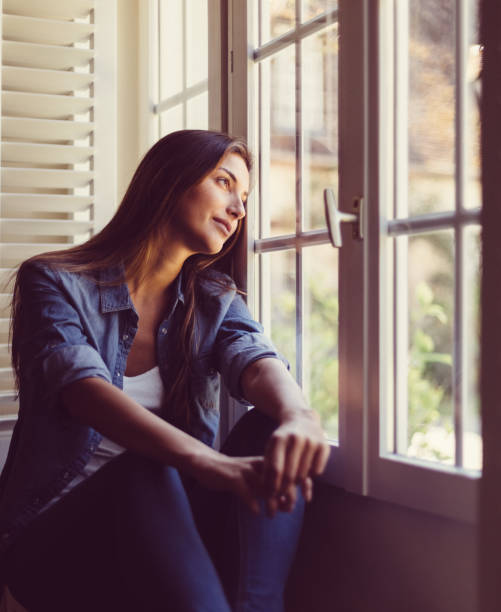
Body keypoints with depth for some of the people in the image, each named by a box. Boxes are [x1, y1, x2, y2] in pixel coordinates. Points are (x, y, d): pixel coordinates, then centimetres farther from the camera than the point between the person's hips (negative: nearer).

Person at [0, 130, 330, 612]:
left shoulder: (214, 301, 12)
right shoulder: (53, 283, -4)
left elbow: (257, 361, -11)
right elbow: (82, 388, -24)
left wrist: (298, 417, -38)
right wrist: (207, 462, -43)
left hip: (168, 533, 4)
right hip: (55, 539, -4)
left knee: (269, 429, -21)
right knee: (145, 471, -34)